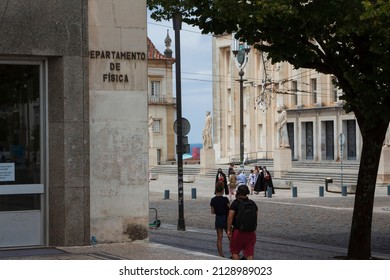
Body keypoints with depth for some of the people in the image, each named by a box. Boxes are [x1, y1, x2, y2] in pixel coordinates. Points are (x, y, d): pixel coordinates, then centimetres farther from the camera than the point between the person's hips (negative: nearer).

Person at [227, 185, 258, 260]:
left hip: (238, 232, -4)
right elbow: (256, 216, 11)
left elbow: (230, 218, -15)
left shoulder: (235, 203, -10)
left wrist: (229, 230, -10)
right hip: (251, 233, 4)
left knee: (235, 251, 13)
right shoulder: (253, 203, 6)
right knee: (249, 253, 6)